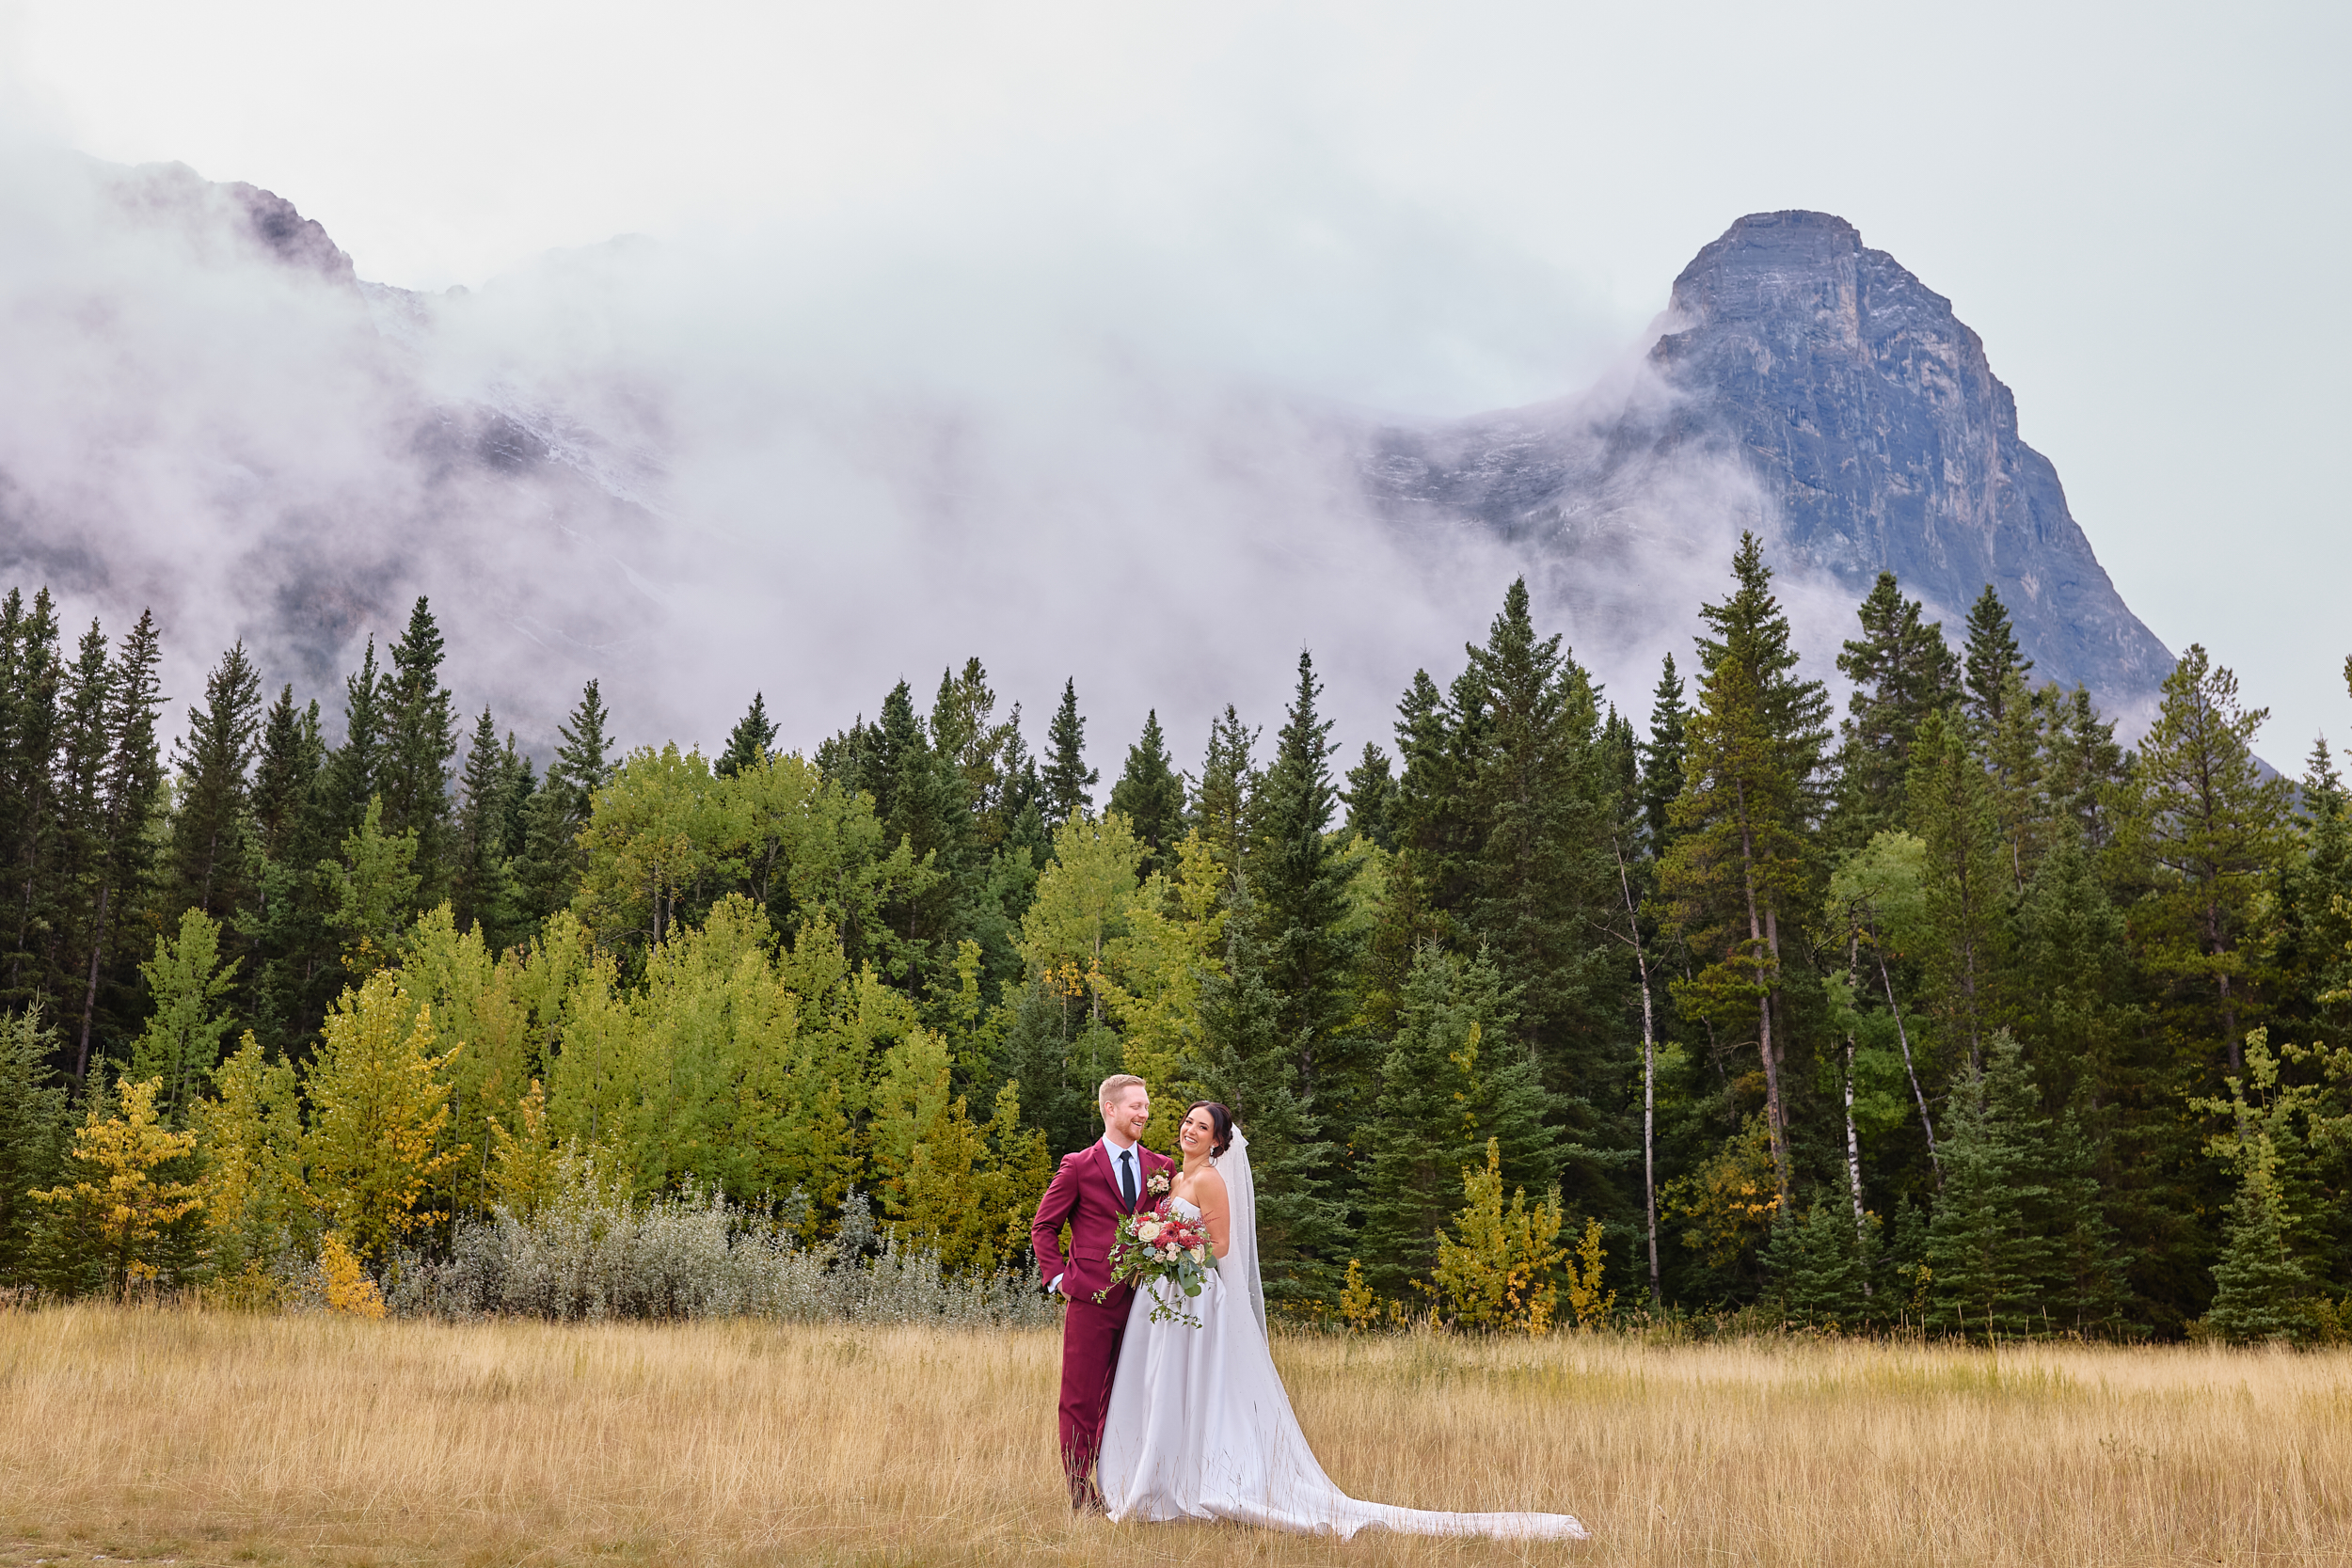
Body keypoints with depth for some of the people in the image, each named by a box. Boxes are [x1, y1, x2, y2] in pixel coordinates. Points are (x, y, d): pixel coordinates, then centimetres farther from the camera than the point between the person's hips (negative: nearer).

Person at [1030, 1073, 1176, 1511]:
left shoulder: (1161, 1167, 10)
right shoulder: (1079, 1167, -1)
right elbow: (1043, 1227, 4)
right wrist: (1058, 1277, -4)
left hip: (1141, 1299, 4)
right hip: (1091, 1299, -4)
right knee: (1082, 1398, 0)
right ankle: (1080, 1491, 8)